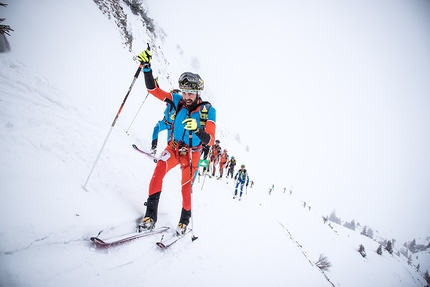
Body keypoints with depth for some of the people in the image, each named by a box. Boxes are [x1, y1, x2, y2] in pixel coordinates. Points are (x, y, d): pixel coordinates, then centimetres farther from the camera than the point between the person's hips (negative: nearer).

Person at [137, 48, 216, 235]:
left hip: (192, 154, -1)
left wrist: (197, 130, -46)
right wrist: (147, 67, -23)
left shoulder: (208, 111, -17)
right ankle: (150, 215, -16)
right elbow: (153, 90, -9)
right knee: (159, 170, -25)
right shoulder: (177, 100, -9)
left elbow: (210, 140, -25)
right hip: (174, 147, 2)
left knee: (186, 188, 4)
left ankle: (185, 220, 30)